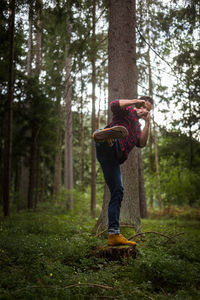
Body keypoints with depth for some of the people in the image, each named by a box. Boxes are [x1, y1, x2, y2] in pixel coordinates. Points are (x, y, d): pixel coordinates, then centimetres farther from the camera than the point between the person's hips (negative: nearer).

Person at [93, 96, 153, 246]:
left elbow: (142, 143, 17)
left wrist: (147, 123, 15)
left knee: (117, 192, 3)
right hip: (110, 147, -7)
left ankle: (114, 235, 4)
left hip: (113, 159, 8)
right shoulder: (127, 110, 18)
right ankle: (102, 134, -76)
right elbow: (114, 104, -6)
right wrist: (134, 101, -3)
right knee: (121, 131, -39)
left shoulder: (137, 127, 38)